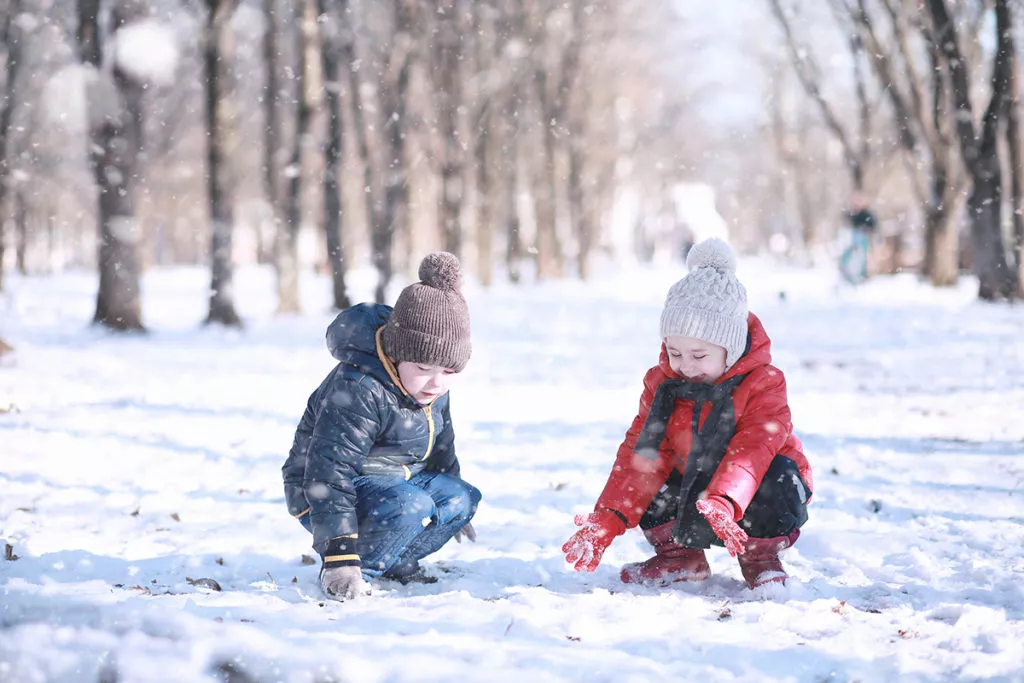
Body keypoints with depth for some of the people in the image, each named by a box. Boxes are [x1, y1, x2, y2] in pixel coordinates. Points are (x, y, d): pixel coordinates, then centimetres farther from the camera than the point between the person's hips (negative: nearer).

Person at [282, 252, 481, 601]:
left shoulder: (432, 388, -2)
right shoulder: (356, 390, -30)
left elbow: (440, 445, 19)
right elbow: (329, 472, -33)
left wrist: (452, 506, 31)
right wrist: (340, 558, -37)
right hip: (323, 491, -9)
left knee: (463, 498, -1)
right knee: (408, 506, -33)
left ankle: (396, 560, 8)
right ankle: (347, 574, -16)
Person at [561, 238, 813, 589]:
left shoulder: (762, 384, -21)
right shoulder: (662, 383, -7)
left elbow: (753, 450, -35)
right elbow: (641, 453, -10)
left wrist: (723, 503, -55)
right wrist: (606, 522, -23)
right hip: (691, 485, 4)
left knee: (777, 480, -36)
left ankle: (761, 555, -6)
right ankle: (677, 555, 3)